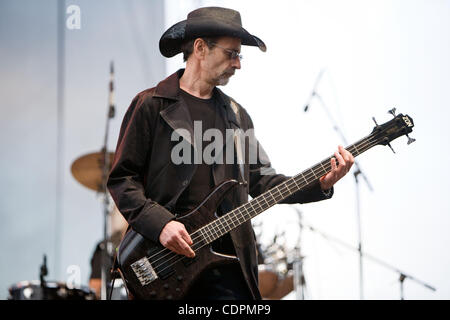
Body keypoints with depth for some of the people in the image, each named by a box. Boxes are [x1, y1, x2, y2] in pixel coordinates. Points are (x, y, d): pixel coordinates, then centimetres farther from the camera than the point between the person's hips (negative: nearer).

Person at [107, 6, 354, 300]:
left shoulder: (237, 115, 16)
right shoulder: (151, 105, -1)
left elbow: (261, 181, 13)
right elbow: (121, 178, -4)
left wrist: (320, 185, -1)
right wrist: (160, 223, -18)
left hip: (227, 261, 4)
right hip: (164, 259, -4)